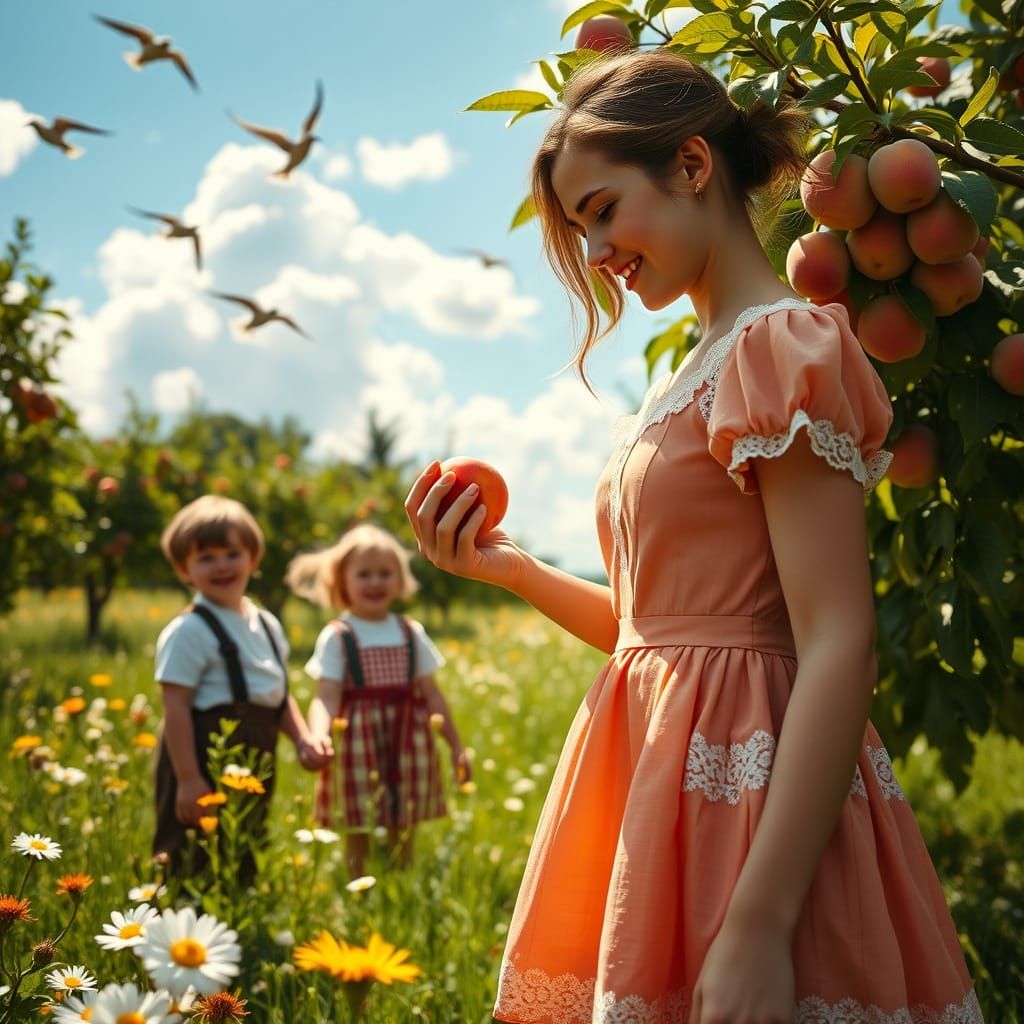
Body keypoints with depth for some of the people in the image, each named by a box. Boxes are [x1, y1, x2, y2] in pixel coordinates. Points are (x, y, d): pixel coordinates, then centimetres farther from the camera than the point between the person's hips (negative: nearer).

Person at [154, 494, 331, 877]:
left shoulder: (267, 626, 13)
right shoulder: (188, 631, -11)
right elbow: (176, 707, -15)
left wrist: (302, 739, 3)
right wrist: (188, 780, -19)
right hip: (205, 761, -8)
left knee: (244, 864, 16)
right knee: (196, 871, -5)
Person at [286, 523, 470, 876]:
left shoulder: (411, 633, 9)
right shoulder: (336, 636, -2)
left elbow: (431, 694, 13)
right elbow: (326, 697, -12)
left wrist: (456, 745, 13)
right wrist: (319, 736, -31)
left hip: (408, 740, 3)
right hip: (359, 740, -3)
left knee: (403, 834, 8)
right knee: (357, 833, 1)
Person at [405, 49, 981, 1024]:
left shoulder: (780, 347, -12)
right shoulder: (681, 382, 14)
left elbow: (840, 648, -20)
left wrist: (760, 923, -26)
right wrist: (507, 567, 5)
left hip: (755, 790, -8)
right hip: (658, 781, 8)